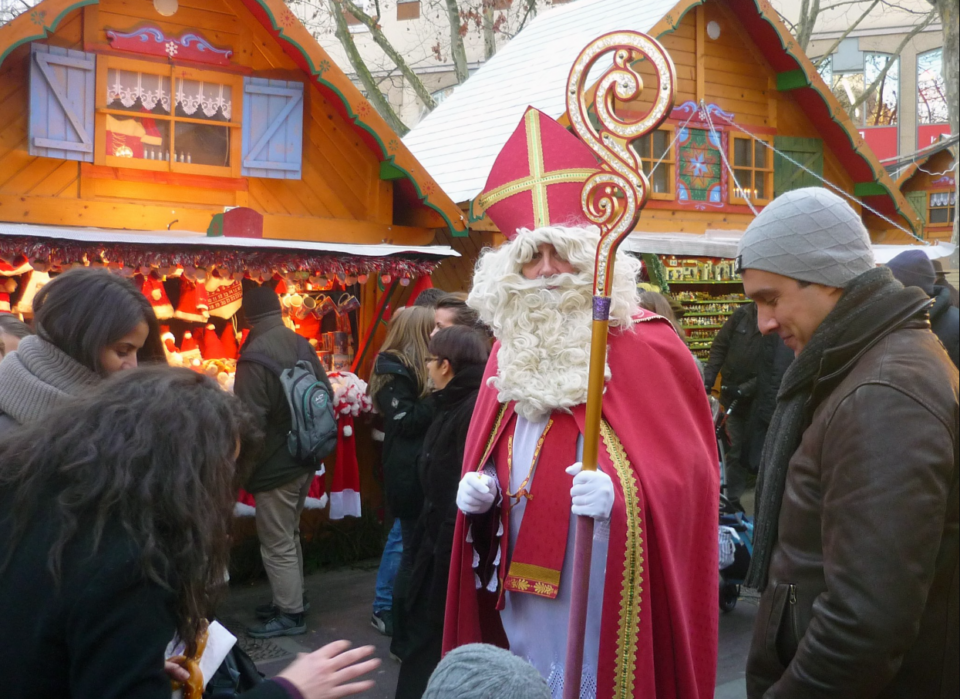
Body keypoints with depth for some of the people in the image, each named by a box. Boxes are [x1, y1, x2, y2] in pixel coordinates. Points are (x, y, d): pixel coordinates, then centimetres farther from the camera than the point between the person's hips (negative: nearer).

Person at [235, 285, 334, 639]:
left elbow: (250, 420, -21)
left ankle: (290, 613, 14)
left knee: (277, 543, 5)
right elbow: (326, 394, 11)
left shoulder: (255, 356, -22)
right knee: (289, 535, 22)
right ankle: (290, 598, 34)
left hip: (275, 464, -8)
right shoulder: (302, 345, 1)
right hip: (304, 459, 8)